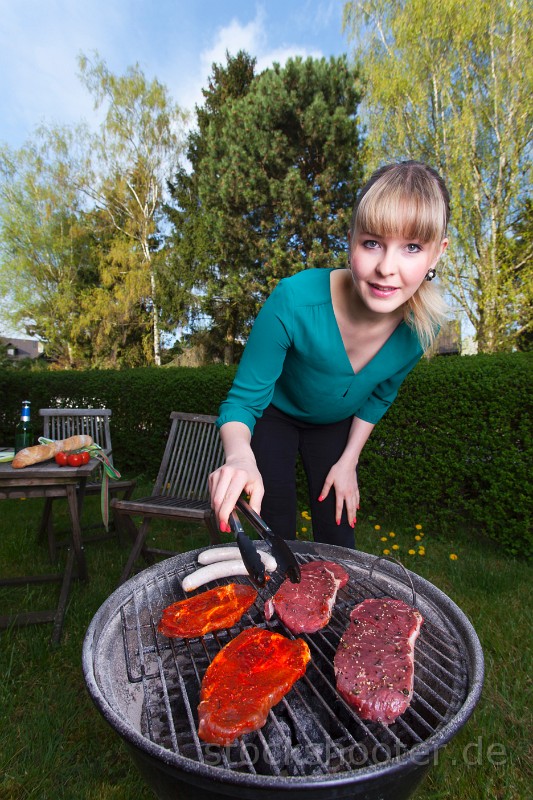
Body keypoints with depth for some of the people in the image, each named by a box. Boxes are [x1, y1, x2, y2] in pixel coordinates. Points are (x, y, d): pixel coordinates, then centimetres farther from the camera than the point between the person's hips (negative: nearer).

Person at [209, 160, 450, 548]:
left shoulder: (423, 325, -25)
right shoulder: (294, 301, -38)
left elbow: (381, 394, -4)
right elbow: (242, 400, -29)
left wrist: (348, 461, -3)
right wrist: (240, 456, -50)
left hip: (336, 425, 3)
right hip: (275, 414, -2)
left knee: (338, 536, 9)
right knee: (275, 536, 3)